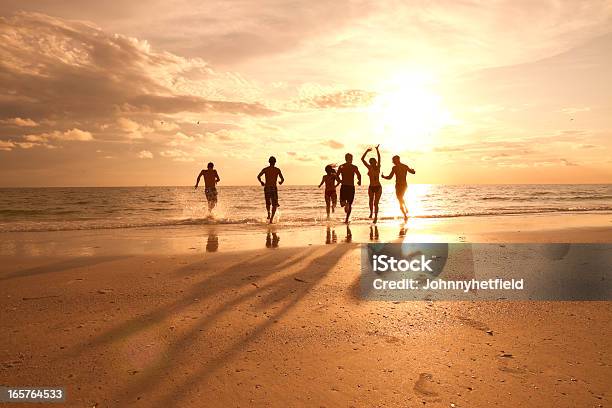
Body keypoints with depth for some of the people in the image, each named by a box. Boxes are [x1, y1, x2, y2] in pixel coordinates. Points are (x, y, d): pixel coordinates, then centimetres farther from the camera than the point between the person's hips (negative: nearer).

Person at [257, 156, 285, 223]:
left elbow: (258, 176, -8)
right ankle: (271, 218, -12)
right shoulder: (277, 170, 2)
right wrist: (281, 182, 20)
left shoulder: (265, 169, 4)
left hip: (266, 188, 1)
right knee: (274, 205, 4)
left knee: (267, 203, 25)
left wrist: (261, 182, 11)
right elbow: (282, 179, -3)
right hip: (274, 188, -1)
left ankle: (269, 214, 9)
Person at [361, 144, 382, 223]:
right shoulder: (369, 168, 1)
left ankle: (376, 216, 2)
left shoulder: (378, 167, -4)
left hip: (378, 187, -3)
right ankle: (371, 212, 32)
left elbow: (379, 158, -17)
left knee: (376, 203, -6)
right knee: (371, 201, 5)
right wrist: (367, 151, -12)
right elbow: (362, 159, -5)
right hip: (371, 187, 3)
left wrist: (377, 150, -26)